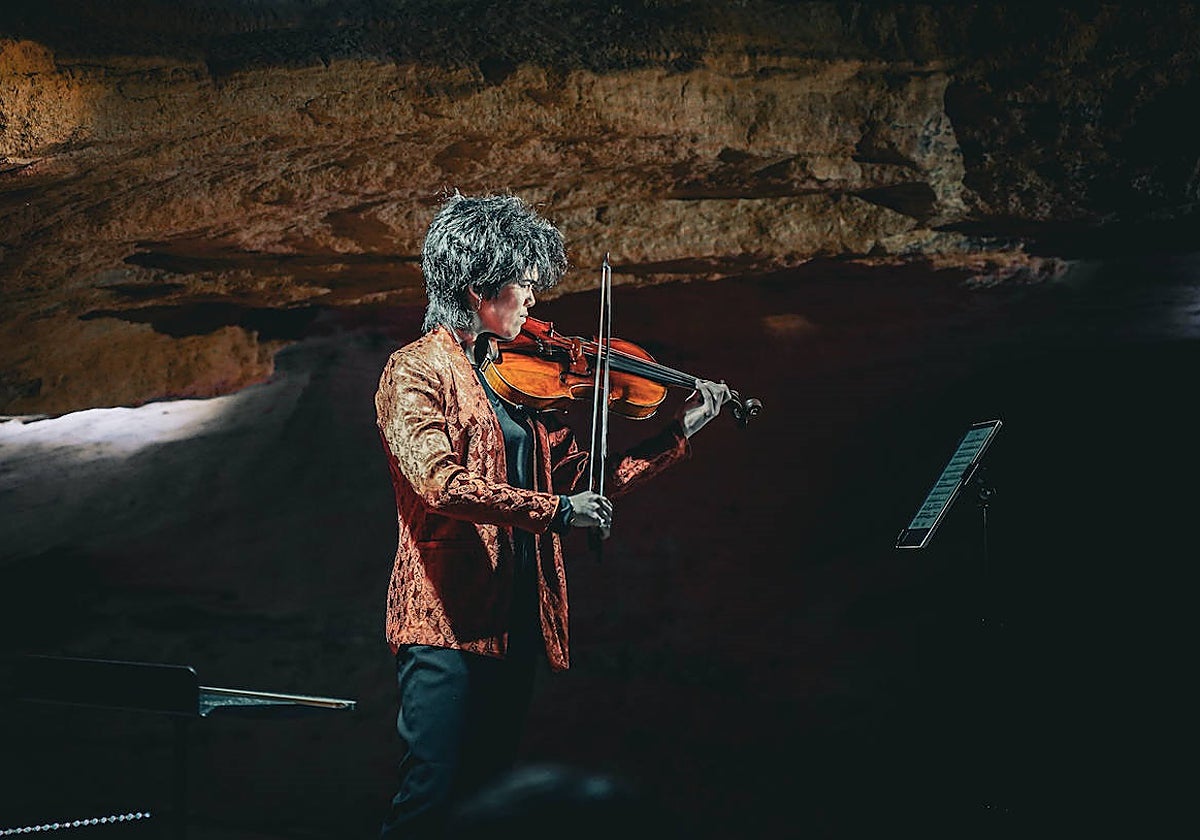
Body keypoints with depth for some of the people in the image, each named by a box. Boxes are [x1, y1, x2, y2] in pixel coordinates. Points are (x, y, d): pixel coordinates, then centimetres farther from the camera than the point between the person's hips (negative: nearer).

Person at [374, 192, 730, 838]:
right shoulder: (417, 369, -6)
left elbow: (580, 478, 16)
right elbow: (440, 481, -21)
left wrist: (680, 432, 14)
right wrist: (554, 511, -24)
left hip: (514, 623, 7)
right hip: (447, 621, -7)